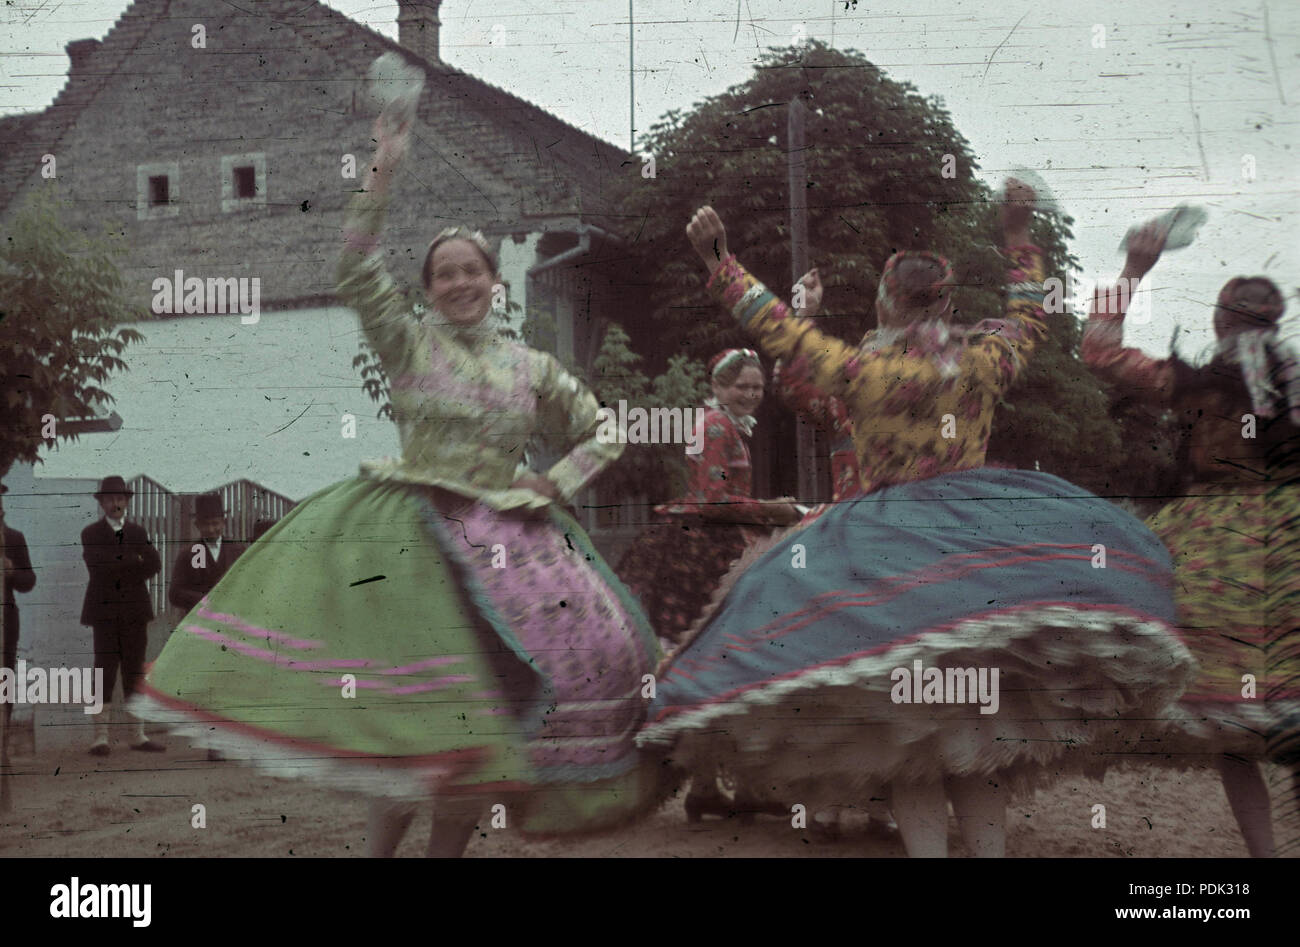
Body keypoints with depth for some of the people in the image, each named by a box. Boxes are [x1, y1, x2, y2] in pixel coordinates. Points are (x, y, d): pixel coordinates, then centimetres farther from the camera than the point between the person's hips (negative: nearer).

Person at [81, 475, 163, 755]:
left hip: (134, 611, 3)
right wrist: (134, 562, -9)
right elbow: (97, 566, -13)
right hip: (105, 612, -3)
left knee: (135, 674, 5)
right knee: (105, 673, -6)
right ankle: (100, 737, -2)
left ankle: (138, 736, 8)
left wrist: (119, 570, -8)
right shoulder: (90, 534, 3)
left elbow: (154, 565, 0)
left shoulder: (138, 532, 13)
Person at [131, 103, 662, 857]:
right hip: (414, 533, -3)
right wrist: (384, 175, -16)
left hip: (502, 539, 3)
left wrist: (555, 484, 3)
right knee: (418, 697, -14)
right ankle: (381, 843, -1)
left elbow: (602, 434, 18)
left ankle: (449, 846, 10)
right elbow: (358, 272, -11)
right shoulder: (410, 343, 4)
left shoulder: (533, 368, 11)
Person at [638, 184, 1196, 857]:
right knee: (974, 726, 11)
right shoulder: (983, 364, 2)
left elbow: (774, 327, 0)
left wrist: (719, 262, 9)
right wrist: (1017, 234, 32)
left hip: (888, 553, -4)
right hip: (978, 538, 4)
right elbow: (1027, 312, 22)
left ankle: (927, 846, -8)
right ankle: (989, 848, 10)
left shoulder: (862, 372, -8)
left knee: (903, 727, -2)